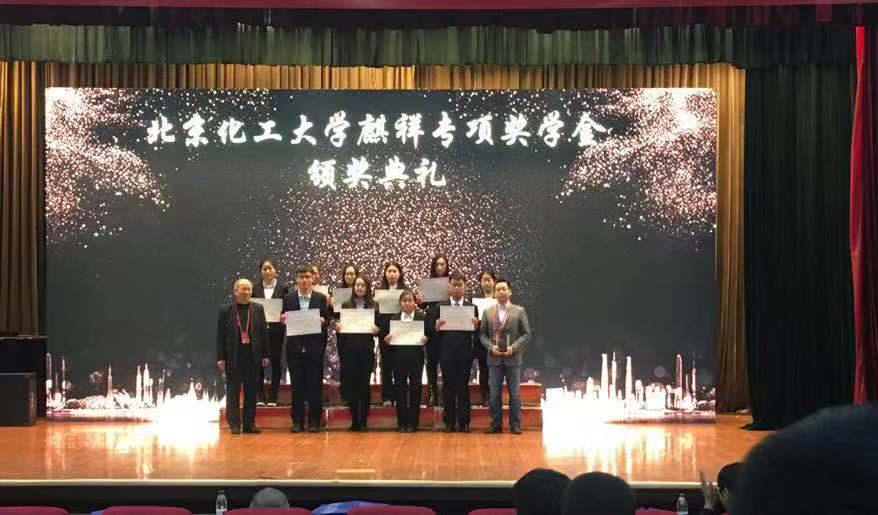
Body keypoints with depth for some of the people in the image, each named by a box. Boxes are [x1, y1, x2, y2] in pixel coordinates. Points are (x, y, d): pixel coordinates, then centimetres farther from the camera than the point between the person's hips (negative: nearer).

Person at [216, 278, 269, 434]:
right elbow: (220, 335, 0)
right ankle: (234, 424, 10)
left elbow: (264, 332, 6)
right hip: (233, 356, -2)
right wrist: (220, 357, -6)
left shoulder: (258, 309, 6)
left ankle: (249, 423, 14)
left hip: (253, 356, 2)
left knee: (251, 391, 6)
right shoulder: (226, 310, 1)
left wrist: (265, 355, 1)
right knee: (233, 391, 4)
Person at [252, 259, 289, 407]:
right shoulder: (255, 288, 7)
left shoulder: (282, 289, 3)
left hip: (276, 331, -1)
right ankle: (260, 397, 8)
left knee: (275, 362, 3)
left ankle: (273, 397, 9)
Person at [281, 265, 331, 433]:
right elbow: (284, 320, 9)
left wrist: (323, 321, -15)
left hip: (315, 348, -1)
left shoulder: (321, 298, 4)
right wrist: (283, 320, -13)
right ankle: (297, 421, 11)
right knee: (297, 386, 4)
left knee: (315, 386, 1)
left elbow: (327, 319, 6)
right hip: (295, 348, 1)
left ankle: (314, 421, 9)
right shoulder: (288, 298, 7)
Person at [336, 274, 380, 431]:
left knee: (364, 385, 1)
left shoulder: (374, 305, 4)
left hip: (366, 350, -1)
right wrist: (337, 328, -10)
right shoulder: (346, 305, 8)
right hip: (349, 350, 1)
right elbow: (340, 326, 11)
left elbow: (379, 327, 4)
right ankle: (354, 420, 11)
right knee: (351, 385, 2)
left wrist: (376, 330, -17)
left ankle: (363, 421, 8)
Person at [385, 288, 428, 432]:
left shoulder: (422, 317, 4)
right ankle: (402, 422, 11)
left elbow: (428, 336, 1)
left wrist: (425, 339, -20)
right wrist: (386, 339, -13)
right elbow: (388, 338, 8)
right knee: (400, 389, 3)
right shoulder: (394, 318, 9)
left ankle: (413, 422, 9)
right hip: (399, 358, 2)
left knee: (415, 388, 1)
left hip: (416, 358, -1)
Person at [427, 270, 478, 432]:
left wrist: (475, 326, -20)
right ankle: (449, 423, 10)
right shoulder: (440, 307, 5)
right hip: (447, 353, 0)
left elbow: (476, 334, 0)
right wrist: (437, 327, -17)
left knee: (463, 387, 3)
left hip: (465, 353, 0)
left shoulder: (472, 307, 4)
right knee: (448, 387, 4)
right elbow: (431, 330, 3)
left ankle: (463, 423, 10)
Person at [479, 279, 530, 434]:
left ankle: (515, 425, 9)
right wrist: (491, 347, -8)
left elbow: (526, 334, 1)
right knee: (494, 394, 4)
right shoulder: (487, 312, 9)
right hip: (494, 359, 2)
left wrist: (514, 347, -12)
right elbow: (482, 334, 8)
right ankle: (496, 424, 11)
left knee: (514, 394, 3)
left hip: (513, 358, -2)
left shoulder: (519, 311, 3)